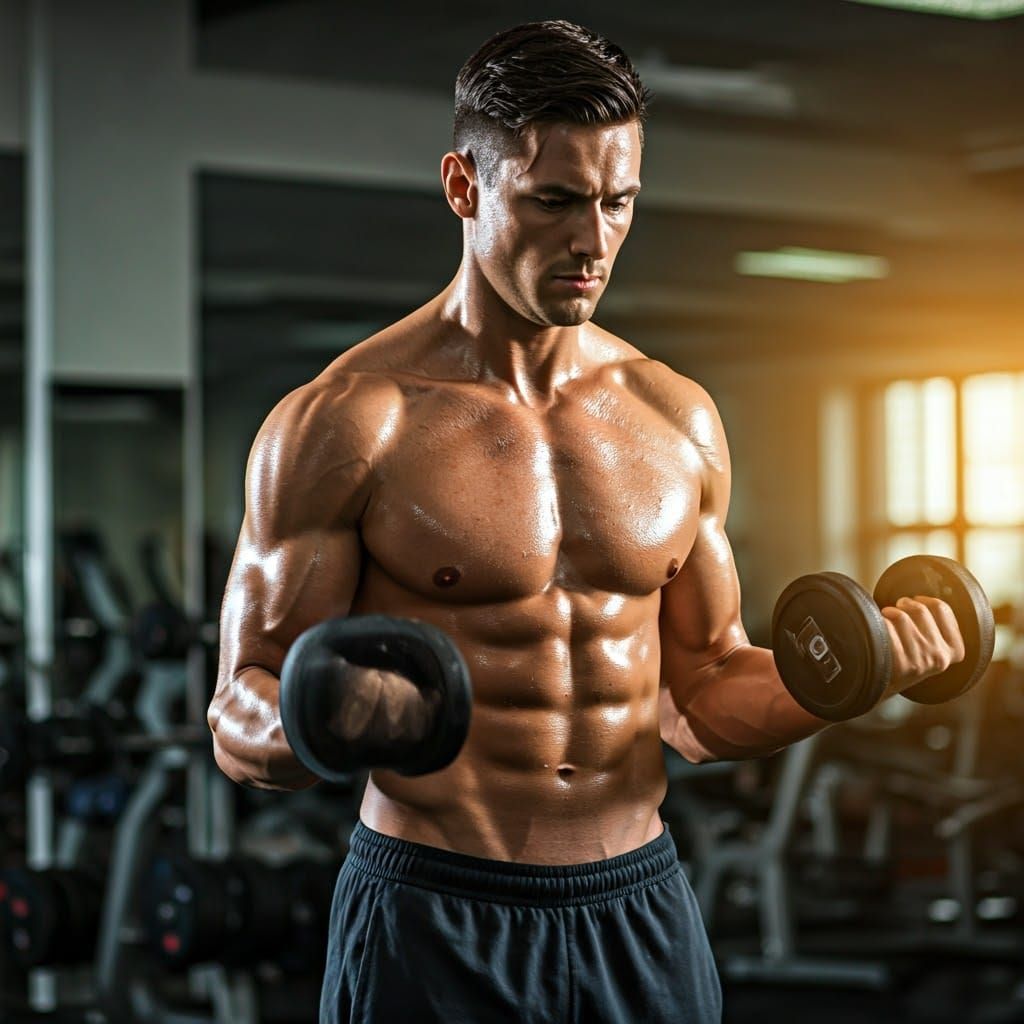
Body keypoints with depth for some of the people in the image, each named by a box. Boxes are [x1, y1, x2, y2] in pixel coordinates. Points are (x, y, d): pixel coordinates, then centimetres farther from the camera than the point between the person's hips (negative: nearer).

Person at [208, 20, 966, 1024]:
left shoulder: (679, 421, 6)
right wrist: (323, 722, -31)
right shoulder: (343, 424, -10)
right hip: (433, 929, -4)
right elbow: (239, 721, -9)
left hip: (643, 917, 4)